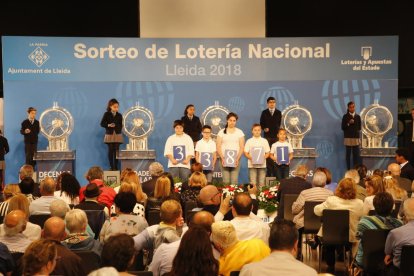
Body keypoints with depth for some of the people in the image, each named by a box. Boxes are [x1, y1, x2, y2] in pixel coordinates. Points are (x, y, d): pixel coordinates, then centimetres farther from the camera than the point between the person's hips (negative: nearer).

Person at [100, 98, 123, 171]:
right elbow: (102, 123, -2)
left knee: (116, 151, 0)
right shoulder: (106, 114, 0)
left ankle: (116, 167, 6)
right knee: (110, 150, 1)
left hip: (117, 135, 1)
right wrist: (108, 125, -18)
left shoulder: (119, 115, 5)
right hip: (109, 135, -1)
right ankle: (111, 167, 6)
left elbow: (121, 125, 6)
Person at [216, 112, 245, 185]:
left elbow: (242, 147, 4)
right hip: (224, 159, 0)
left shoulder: (239, 132, 10)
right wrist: (222, 158, -9)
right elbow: (218, 147, 5)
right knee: (226, 181, -7)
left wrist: (237, 158, -9)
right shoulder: (222, 132, 9)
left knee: (234, 181, -7)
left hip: (236, 159, 0)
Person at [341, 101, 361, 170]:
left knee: (356, 155, 3)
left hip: (356, 138, 3)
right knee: (348, 155, 1)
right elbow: (343, 127, -2)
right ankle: (348, 169, 6)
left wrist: (358, 133, 1)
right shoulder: (345, 116, 1)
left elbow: (359, 127, 14)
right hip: (348, 138, -2)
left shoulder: (357, 116, 9)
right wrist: (348, 123, -15)